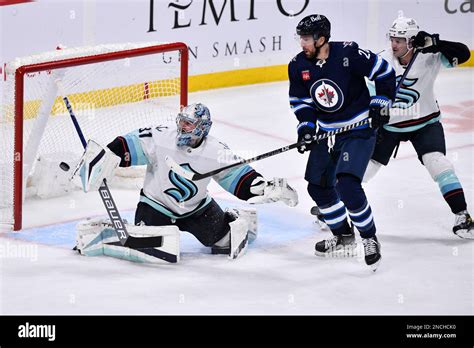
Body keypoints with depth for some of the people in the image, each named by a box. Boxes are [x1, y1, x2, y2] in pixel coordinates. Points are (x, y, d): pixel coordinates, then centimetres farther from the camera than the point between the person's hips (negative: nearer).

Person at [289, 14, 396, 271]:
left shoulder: (349, 54, -21)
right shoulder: (298, 66, -5)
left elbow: (384, 72, -11)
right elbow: (300, 101, 7)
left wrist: (380, 104, -12)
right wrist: (306, 126, -8)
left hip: (359, 131, -7)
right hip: (327, 132, 7)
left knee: (347, 186, -21)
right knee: (318, 186, 11)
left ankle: (370, 240, -4)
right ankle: (344, 238, 30)